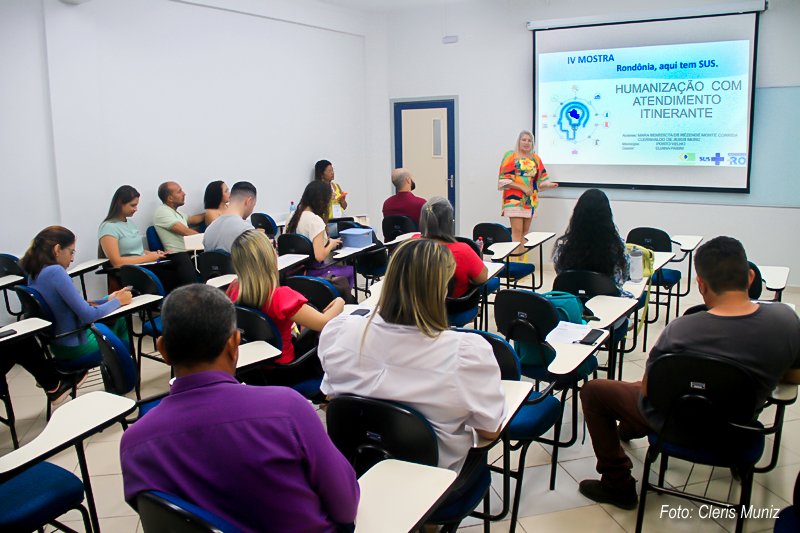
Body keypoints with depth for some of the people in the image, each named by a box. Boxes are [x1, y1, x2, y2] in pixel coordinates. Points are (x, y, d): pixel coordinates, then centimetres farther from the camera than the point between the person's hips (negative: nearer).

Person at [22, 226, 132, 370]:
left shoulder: (35, 273, 2)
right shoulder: (55, 271, -26)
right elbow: (89, 315, -26)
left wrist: (107, 299, 7)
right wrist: (118, 301, -11)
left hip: (57, 346, 8)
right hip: (75, 349, -8)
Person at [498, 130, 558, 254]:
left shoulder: (536, 159, 14)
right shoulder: (511, 156, 0)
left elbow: (541, 180, 14)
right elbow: (504, 181, -7)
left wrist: (548, 184, -8)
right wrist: (523, 188, -14)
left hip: (531, 200, 5)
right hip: (515, 199, -5)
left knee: (525, 232, 7)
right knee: (517, 231, -12)